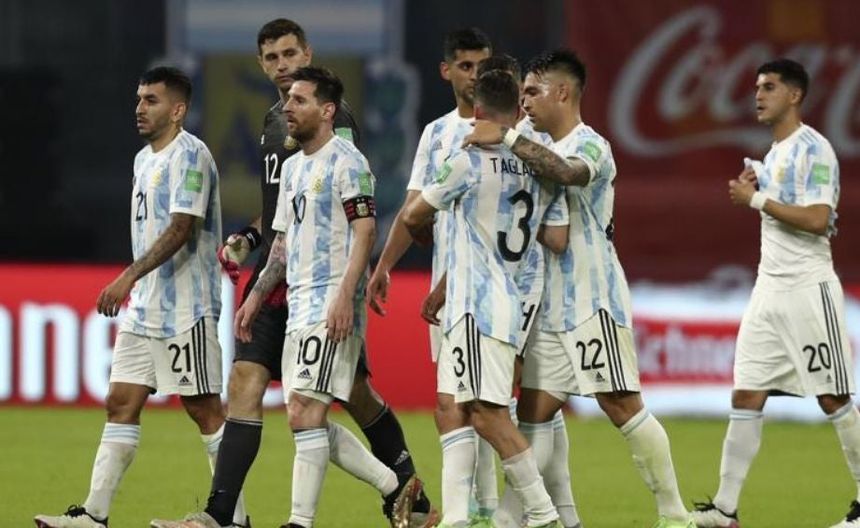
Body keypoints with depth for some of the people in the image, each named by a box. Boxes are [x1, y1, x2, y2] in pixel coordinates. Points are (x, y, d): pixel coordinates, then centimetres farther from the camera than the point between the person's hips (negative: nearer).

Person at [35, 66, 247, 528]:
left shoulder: (189, 155, -12)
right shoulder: (144, 159, 17)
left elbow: (182, 228, -21)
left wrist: (129, 277, -26)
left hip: (185, 308, -9)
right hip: (144, 306, 9)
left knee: (203, 407, -5)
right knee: (121, 403, 5)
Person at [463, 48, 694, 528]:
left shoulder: (590, 145, -10)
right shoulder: (542, 150, 17)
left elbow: (567, 173, -34)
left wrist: (507, 137, -34)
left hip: (593, 301, -8)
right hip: (552, 306, 8)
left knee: (621, 404, -8)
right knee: (534, 411, 4)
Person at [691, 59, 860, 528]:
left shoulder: (813, 150, -11)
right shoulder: (773, 154, 16)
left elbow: (817, 220, -22)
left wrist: (756, 198, -16)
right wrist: (754, 193, 8)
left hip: (808, 289, -9)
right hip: (769, 287, 9)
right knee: (745, 397, 3)